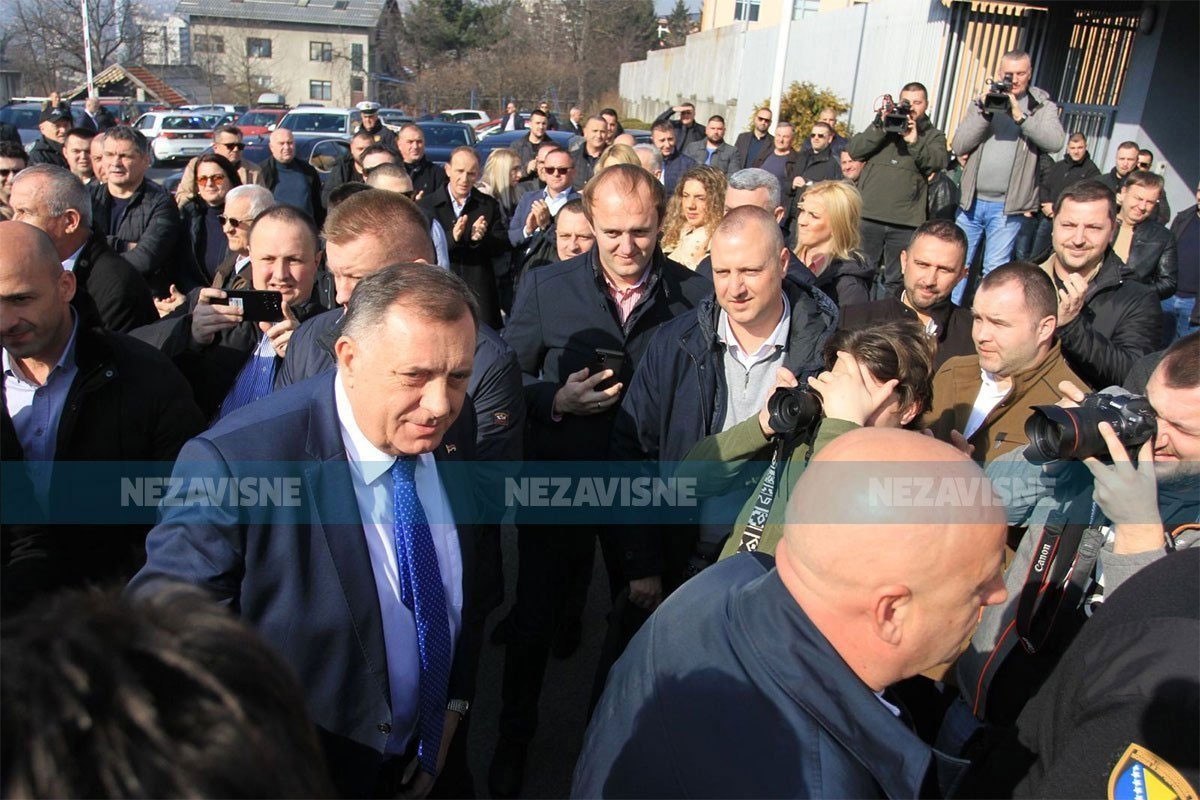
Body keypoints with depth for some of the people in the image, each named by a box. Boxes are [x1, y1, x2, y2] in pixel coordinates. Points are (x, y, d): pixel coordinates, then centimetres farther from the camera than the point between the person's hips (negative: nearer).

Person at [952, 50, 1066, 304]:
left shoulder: (1043, 107, 4)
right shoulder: (982, 101, 10)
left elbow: (1055, 141, -14)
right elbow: (959, 145, -1)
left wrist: (1020, 116, -19)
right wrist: (985, 113, -12)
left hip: (1007, 206, -3)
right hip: (972, 200, 3)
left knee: (994, 270, -1)